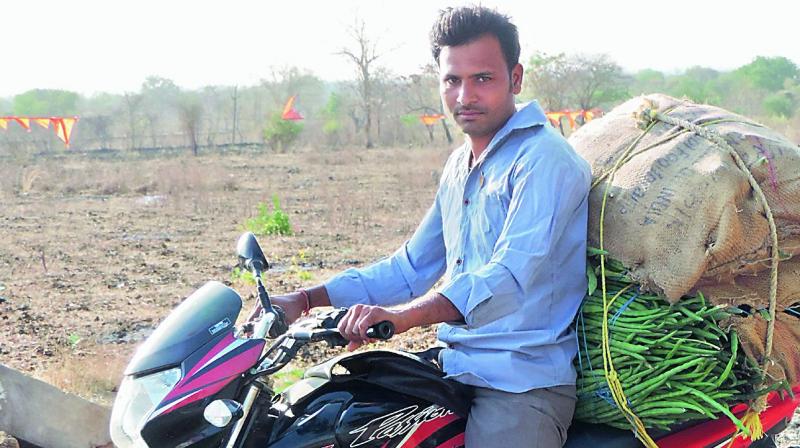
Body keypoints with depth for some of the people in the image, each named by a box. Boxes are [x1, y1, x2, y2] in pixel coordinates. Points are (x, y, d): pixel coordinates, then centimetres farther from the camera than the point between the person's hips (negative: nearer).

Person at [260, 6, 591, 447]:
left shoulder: (545, 159, -13)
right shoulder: (459, 167, 16)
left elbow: (512, 274, -27)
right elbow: (411, 267, 21)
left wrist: (402, 316, -40)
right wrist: (306, 300, 12)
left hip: (523, 382, -8)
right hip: (453, 368, 8)